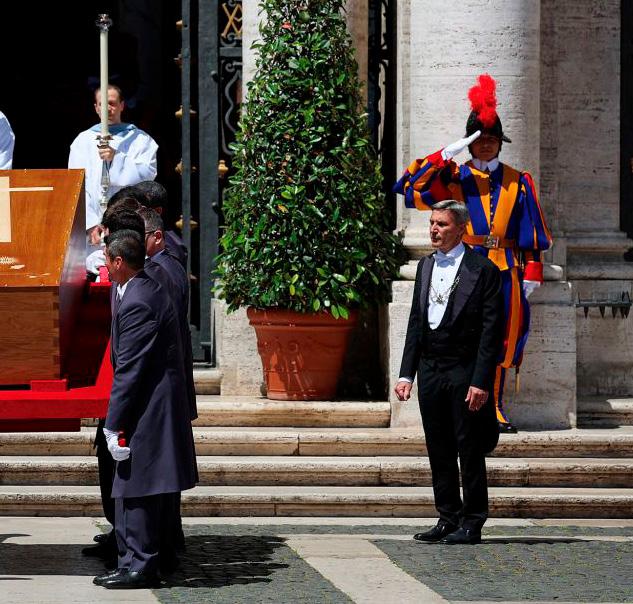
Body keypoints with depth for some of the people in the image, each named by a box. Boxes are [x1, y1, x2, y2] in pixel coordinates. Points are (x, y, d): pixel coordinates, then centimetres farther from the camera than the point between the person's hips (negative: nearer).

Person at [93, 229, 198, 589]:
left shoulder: (137, 303, -18)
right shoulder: (150, 290, 13)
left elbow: (129, 370, -19)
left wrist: (114, 425, -16)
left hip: (147, 411, -10)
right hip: (158, 407, 10)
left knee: (136, 492, -4)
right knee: (130, 492, 14)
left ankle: (140, 567, 0)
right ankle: (134, 563, 18)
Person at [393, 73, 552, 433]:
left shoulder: (518, 182, 13)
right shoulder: (454, 178, 7)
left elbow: (532, 230, 11)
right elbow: (411, 186, -6)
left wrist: (532, 269, 2)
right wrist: (447, 155, -12)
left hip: (506, 268, 2)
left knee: (502, 338, 3)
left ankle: (494, 407, 10)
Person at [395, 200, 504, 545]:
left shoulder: (482, 270, -7)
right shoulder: (426, 266, 14)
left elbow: (491, 331, -10)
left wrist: (481, 381, -16)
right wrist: (406, 374, 9)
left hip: (464, 373, -6)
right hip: (430, 372, 6)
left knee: (469, 451, -1)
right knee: (439, 452, 10)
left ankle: (472, 523, 5)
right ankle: (448, 519, 18)